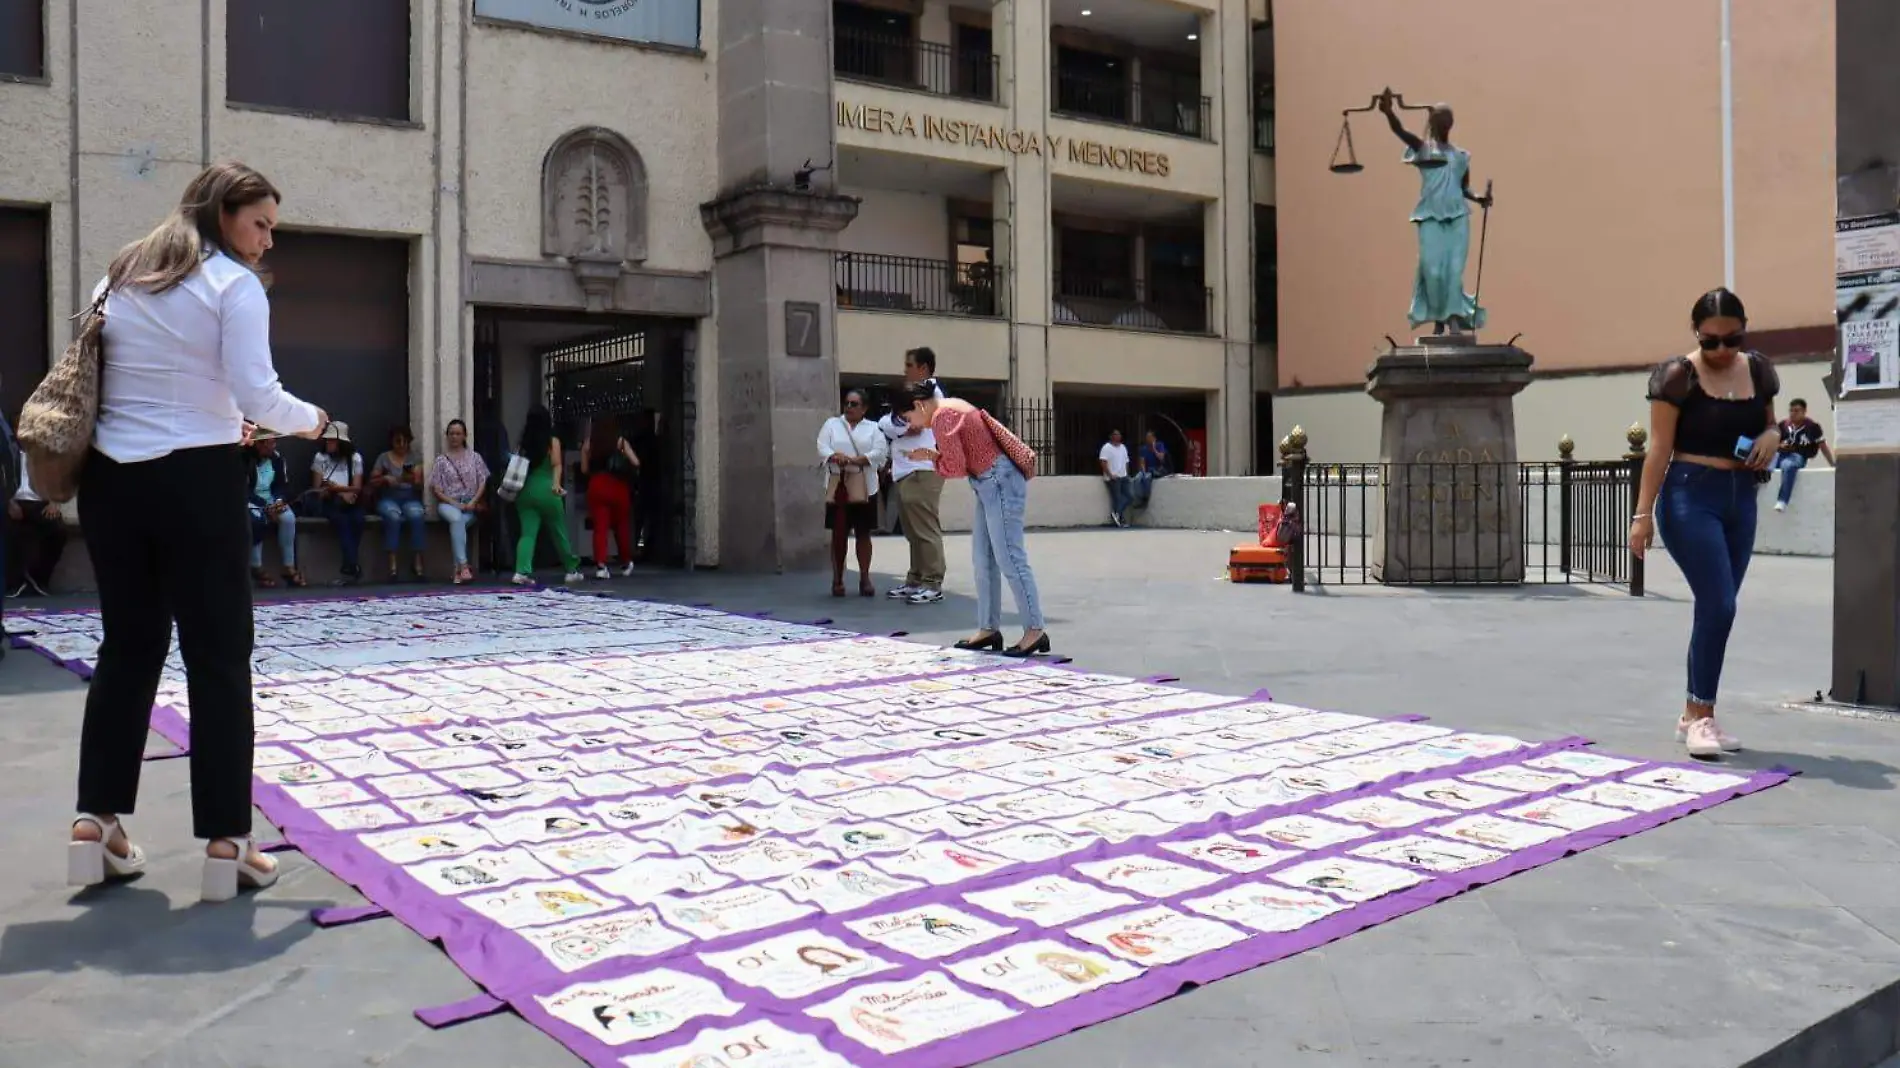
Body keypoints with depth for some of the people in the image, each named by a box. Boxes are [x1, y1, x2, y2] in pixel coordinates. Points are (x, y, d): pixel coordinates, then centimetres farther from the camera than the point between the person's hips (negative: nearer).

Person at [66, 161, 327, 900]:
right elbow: (258, 396, -15)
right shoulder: (233, 284, -6)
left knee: (128, 649, 15)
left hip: (110, 479, 6)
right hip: (194, 482, -6)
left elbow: (100, 385, 16)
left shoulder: (118, 278, 14)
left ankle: (95, 823, 17)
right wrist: (308, 421, 5)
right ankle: (225, 842, 3)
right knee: (218, 659, 0)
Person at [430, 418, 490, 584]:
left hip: (470, 504, 1)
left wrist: (473, 501, -10)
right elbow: (436, 489, 4)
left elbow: (483, 482, 7)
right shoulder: (441, 459, 9)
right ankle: (463, 566, -45)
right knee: (457, 518, -37)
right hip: (448, 503, -1)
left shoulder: (474, 457, 11)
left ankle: (457, 570, -33)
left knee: (458, 523, -34)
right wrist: (454, 503, -10)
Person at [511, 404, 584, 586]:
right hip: (546, 490, -3)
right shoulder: (553, 441, -2)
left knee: (527, 533, 0)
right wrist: (557, 483, -24)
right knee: (559, 533, 10)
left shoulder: (524, 442, 7)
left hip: (525, 490, 3)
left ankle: (522, 572, -17)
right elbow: (557, 465, -15)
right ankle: (571, 570, 23)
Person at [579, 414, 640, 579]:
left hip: (597, 487, 1)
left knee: (600, 527, -1)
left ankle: (600, 566, -14)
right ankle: (626, 564, 26)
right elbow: (635, 463, -5)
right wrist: (629, 472, 15)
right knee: (622, 526, 14)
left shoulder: (589, 443, 6)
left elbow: (584, 469, 4)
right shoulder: (620, 441, 2)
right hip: (618, 487, 0)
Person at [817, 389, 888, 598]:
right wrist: (835, 456, -24)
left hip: (864, 488, 0)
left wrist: (856, 460, -20)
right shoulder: (831, 424, 10)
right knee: (838, 534, 2)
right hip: (837, 487, 0)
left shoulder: (873, 427, 8)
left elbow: (879, 452, -6)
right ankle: (837, 580, 9)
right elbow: (822, 448, -3)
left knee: (863, 534, 4)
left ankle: (864, 579, 11)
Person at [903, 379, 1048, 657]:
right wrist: (932, 455, 8)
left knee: (1009, 559, -10)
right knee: (982, 561, 10)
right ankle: (989, 629, 14)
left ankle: (1034, 631, -8)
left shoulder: (941, 418, -13)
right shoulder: (953, 406, 16)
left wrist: (932, 459, 3)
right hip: (991, 484, 10)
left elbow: (957, 467, -15)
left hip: (999, 483, -10)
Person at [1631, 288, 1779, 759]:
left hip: (1741, 500, 6)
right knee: (1718, 605, -13)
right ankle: (1703, 716, -3)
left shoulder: (1759, 371, 7)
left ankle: (1693, 715, 18)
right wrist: (1643, 512, -15)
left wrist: (1771, 436, -4)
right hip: (1691, 496, -6)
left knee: (1715, 609, 9)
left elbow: (1769, 423, 21)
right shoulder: (1678, 375, -9)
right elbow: (1660, 449, -10)